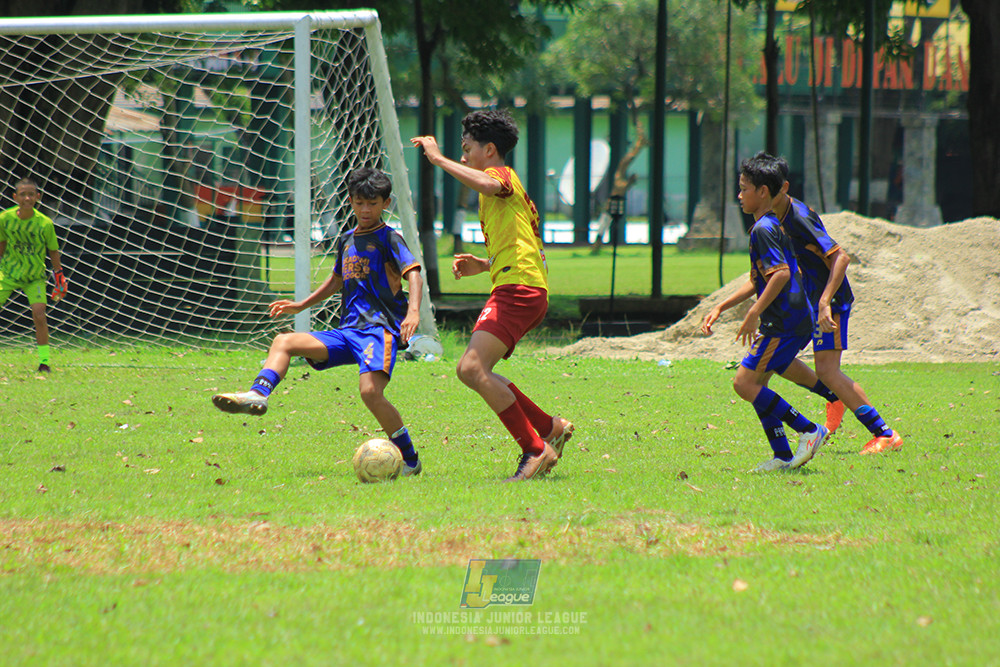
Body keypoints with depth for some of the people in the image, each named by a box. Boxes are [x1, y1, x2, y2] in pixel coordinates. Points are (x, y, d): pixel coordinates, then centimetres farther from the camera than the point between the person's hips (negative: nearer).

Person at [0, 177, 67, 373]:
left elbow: (53, 251, -2)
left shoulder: (45, 224, -15)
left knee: (39, 315, -15)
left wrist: (59, 277, -1)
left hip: (35, 277, -1)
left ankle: (44, 360, -1)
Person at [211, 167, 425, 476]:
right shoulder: (347, 240, 19)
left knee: (370, 391, -28)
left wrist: (413, 311, -32)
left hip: (380, 328, -8)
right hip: (348, 331, 8)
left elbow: (413, 274, -15)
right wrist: (301, 305, 37)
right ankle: (258, 395, -25)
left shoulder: (388, 238, -2)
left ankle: (409, 459, -16)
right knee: (283, 342, -4)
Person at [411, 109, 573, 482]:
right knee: (470, 370, 8)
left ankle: (535, 449, -19)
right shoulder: (506, 187, 29)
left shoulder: (502, 175, -2)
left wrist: (439, 159, -23)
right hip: (516, 287, 10)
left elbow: (489, 184, -30)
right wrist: (482, 265, 22)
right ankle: (549, 428, 11)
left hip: (518, 288, -10)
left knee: (473, 368, -20)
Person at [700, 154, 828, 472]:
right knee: (755, 384, 12)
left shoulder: (763, 229, -12)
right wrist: (720, 308, 26)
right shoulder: (771, 226, 20)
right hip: (795, 320, 10)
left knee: (745, 383, -10)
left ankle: (809, 430, -10)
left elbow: (781, 274, -24)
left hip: (786, 322, -10)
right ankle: (783, 455, 10)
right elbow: (759, 281, 28)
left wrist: (753, 314, -22)